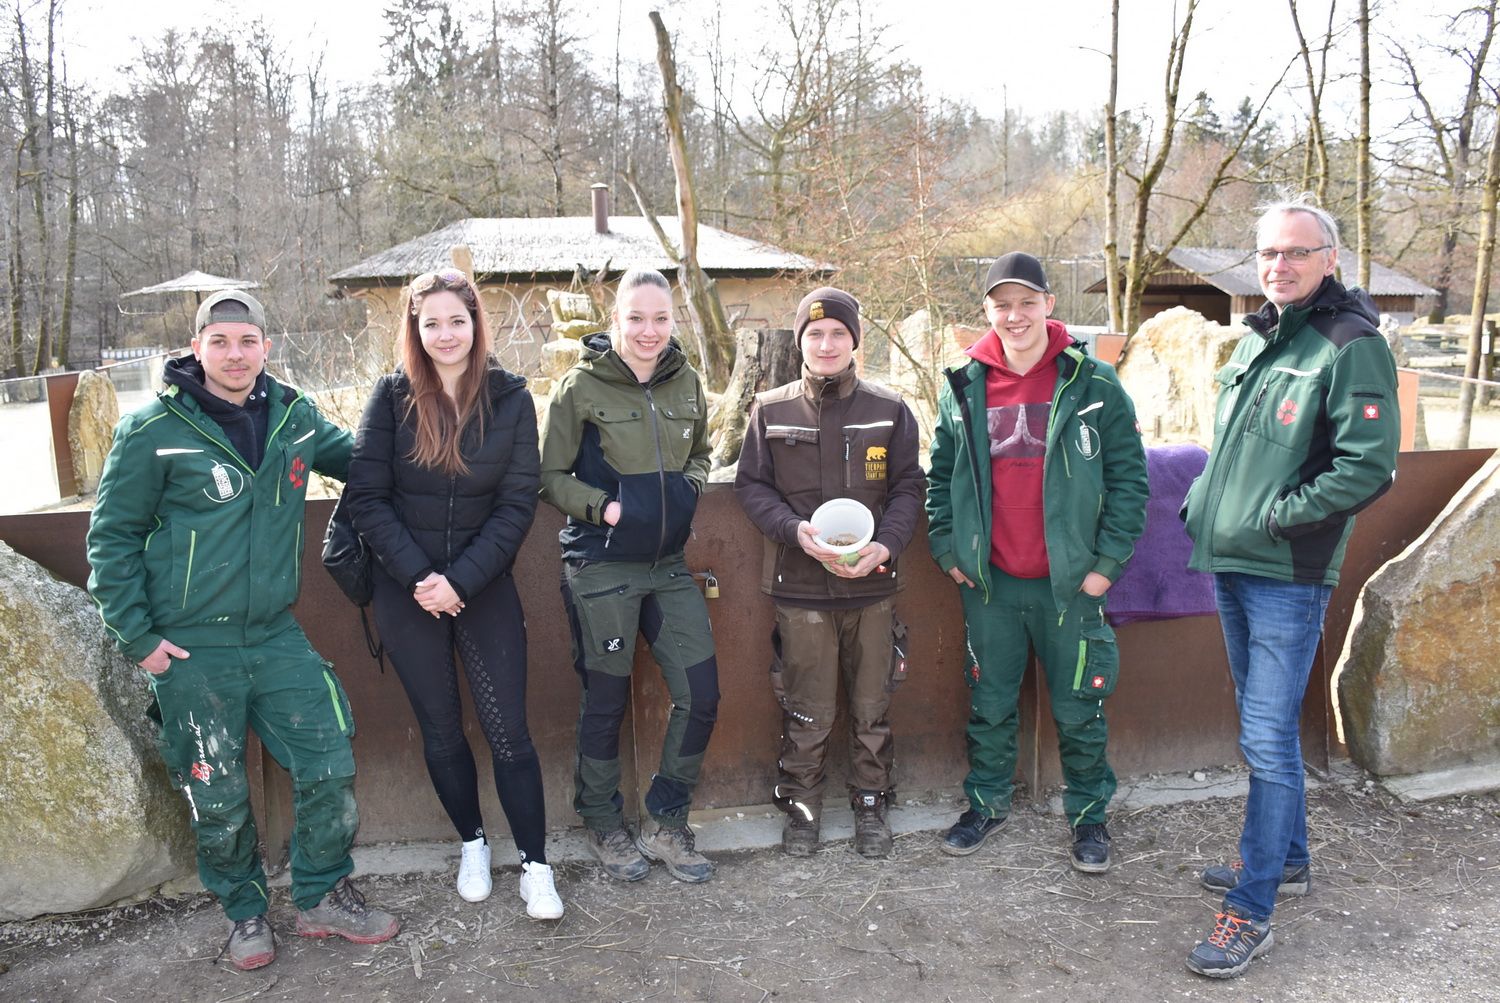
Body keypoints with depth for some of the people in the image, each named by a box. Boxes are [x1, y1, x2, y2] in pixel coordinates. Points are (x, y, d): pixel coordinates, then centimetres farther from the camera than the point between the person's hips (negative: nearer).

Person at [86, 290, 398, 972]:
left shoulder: (294, 416, 3)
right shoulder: (152, 431, -8)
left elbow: (359, 459, 22)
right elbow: (112, 538, -2)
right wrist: (137, 635, -6)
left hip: (276, 635, 4)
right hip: (190, 651, -3)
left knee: (330, 767, 3)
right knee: (218, 799, 8)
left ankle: (321, 898, 25)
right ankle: (245, 911, 33)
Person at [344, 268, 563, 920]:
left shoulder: (509, 397, -4)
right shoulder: (393, 396, -3)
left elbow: (517, 503, -6)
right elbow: (366, 496, -6)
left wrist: (460, 580, -14)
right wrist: (418, 578, -15)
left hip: (484, 586, -1)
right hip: (407, 591, 1)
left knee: (507, 729, -2)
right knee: (440, 729, 12)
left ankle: (535, 866, 11)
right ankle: (472, 845, 33)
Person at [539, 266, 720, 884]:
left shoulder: (685, 381, 6)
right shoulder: (581, 385, -7)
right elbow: (550, 477, -3)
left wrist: (689, 485, 0)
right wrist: (605, 507, -17)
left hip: (669, 566, 5)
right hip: (601, 570, -4)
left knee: (701, 695, 4)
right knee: (605, 701, 8)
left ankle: (666, 825, 25)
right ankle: (603, 824, 31)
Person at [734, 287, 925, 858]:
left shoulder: (889, 410, 4)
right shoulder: (771, 411, 3)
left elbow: (908, 487, 4)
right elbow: (752, 486, 2)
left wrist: (885, 545, -14)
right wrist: (796, 530, -15)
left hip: (873, 586, 1)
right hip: (800, 588, -1)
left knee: (872, 708, 10)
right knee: (806, 712, 6)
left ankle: (871, 805, 29)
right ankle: (800, 806, 26)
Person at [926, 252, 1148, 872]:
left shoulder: (1093, 385, -5)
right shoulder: (963, 387, 2)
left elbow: (1128, 477, -3)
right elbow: (941, 475, 11)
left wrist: (1108, 561, -7)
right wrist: (947, 548, 3)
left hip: (1070, 582, -2)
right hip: (989, 583, 2)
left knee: (1079, 708, 10)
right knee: (989, 704, 15)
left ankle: (1088, 814, 30)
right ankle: (988, 803, 34)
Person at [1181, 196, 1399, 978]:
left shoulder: (1351, 346, -13)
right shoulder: (1256, 337, 12)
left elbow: (1368, 468, -19)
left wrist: (1275, 518, -16)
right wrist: (1206, 503, 9)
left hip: (1287, 577, -8)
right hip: (1231, 564, 8)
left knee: (1267, 740, -4)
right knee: (1264, 726, 19)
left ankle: (1251, 912, 7)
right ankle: (1287, 859, 36)